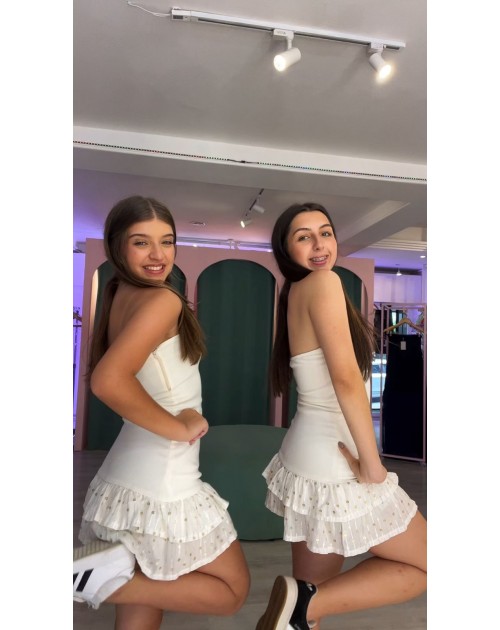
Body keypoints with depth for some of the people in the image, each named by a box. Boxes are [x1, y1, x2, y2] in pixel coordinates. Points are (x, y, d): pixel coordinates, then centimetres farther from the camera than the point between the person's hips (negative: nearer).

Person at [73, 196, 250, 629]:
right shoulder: (163, 300, -18)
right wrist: (180, 427, -19)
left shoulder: (121, 296, 8)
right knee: (232, 591, 13)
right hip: (162, 482, -9)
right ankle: (110, 575, -1)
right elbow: (108, 381, -31)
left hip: (126, 479, 9)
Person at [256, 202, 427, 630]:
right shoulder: (323, 282, -15)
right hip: (335, 466, -9)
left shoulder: (297, 293, 11)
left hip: (311, 458, 9)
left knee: (315, 590, 20)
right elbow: (346, 378, -23)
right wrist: (373, 464, -19)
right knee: (424, 564, 10)